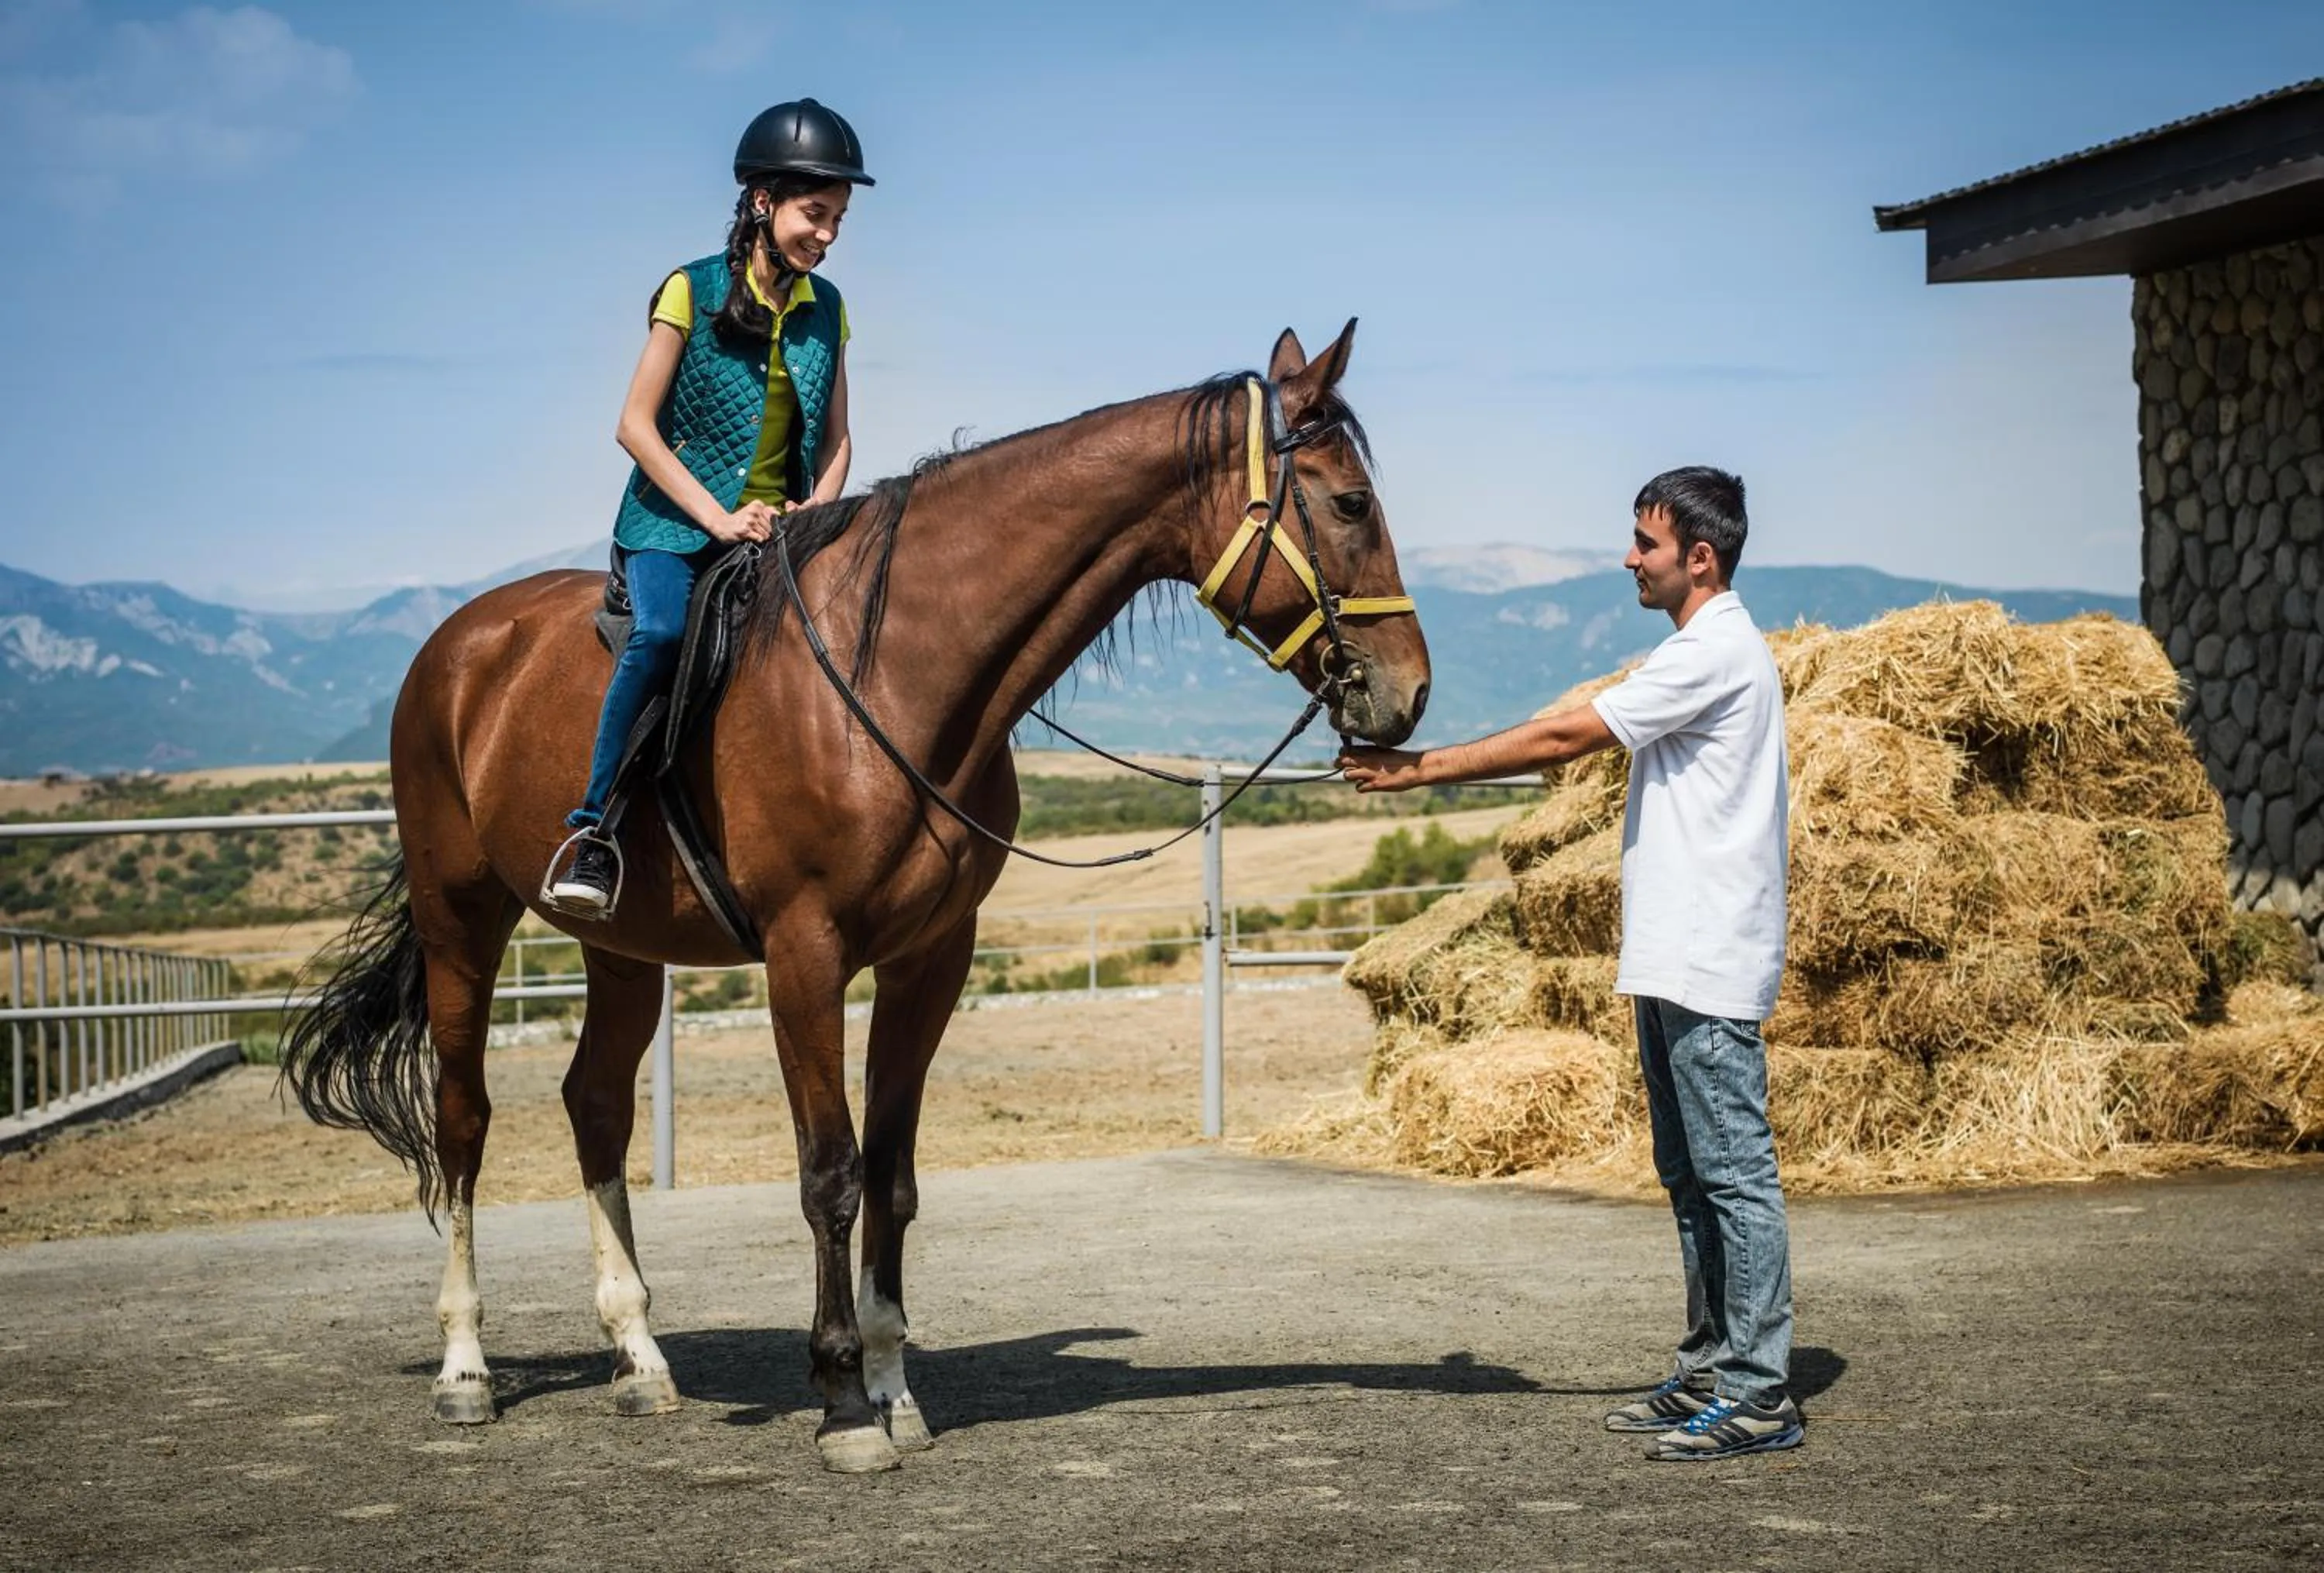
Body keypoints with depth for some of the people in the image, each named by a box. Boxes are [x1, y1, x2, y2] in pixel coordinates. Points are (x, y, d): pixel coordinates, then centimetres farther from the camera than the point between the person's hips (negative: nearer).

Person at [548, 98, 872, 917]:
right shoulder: (693, 293, -5)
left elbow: (835, 441, 13)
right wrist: (717, 518, -16)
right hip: (676, 520, -4)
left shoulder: (826, 309, 8)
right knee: (661, 633, -32)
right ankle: (595, 829, -24)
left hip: (783, 524, 5)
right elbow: (635, 426, -8)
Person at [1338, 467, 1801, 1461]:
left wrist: (1423, 771, -10)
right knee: (1690, 1175, 14)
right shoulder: (1704, 652, 19)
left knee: (1733, 1171, -8)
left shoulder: (1716, 651, -14)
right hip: (1675, 963, 11)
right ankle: (1709, 1371, 21)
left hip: (1708, 965, -11)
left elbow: (1567, 736, -15)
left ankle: (1759, 1395, -5)